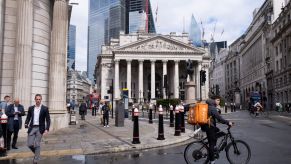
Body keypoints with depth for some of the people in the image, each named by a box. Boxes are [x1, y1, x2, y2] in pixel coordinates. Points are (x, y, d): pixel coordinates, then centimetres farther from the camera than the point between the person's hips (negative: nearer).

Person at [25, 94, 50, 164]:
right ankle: (37, 153, 30)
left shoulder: (45, 108, -2)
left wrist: (47, 129, -13)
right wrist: (26, 124, -12)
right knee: (29, 144, 1)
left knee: (37, 145, -1)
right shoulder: (31, 108, 7)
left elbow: (48, 120, -3)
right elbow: (28, 118, 9)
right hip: (32, 128, 3)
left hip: (40, 128, -3)